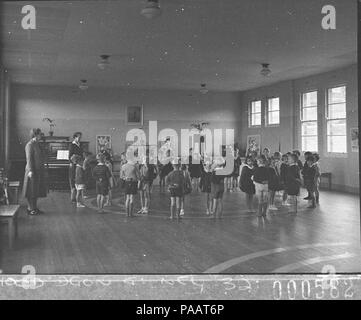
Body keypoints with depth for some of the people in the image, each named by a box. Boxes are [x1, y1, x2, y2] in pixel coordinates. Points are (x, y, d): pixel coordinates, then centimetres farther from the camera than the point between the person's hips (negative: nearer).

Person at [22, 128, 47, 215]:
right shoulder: (30, 145, -13)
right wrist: (30, 171, -23)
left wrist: (42, 169, 21)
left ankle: (35, 208, 18)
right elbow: (29, 158, -18)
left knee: (37, 190, 11)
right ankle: (30, 209, 2)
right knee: (31, 190, -4)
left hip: (39, 171, 9)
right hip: (33, 171, -9)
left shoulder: (37, 144, 15)